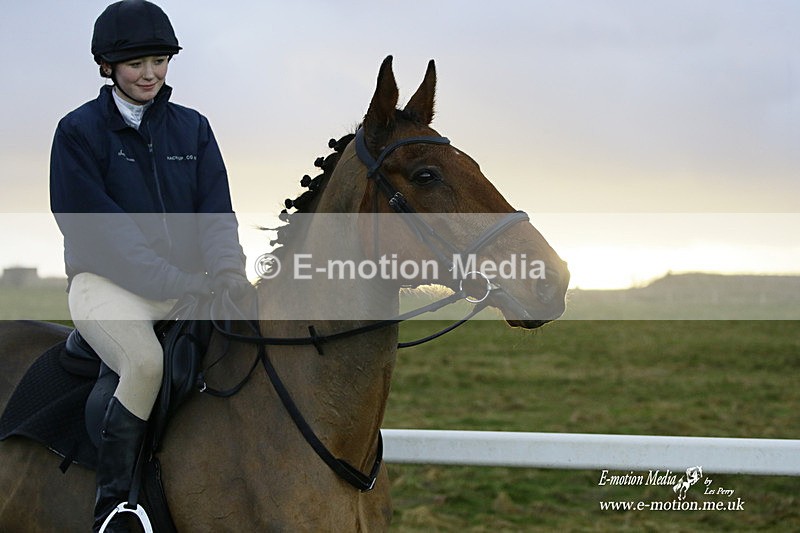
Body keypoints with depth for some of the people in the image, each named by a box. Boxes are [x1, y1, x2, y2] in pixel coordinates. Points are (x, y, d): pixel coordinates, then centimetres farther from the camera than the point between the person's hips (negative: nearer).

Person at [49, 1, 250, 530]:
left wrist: (226, 269, -16)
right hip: (106, 282, -5)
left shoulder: (192, 128, 14)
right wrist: (175, 281, -20)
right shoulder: (79, 131, -1)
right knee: (147, 361, -34)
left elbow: (215, 211, 6)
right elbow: (95, 228, -10)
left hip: (187, 284, 5)